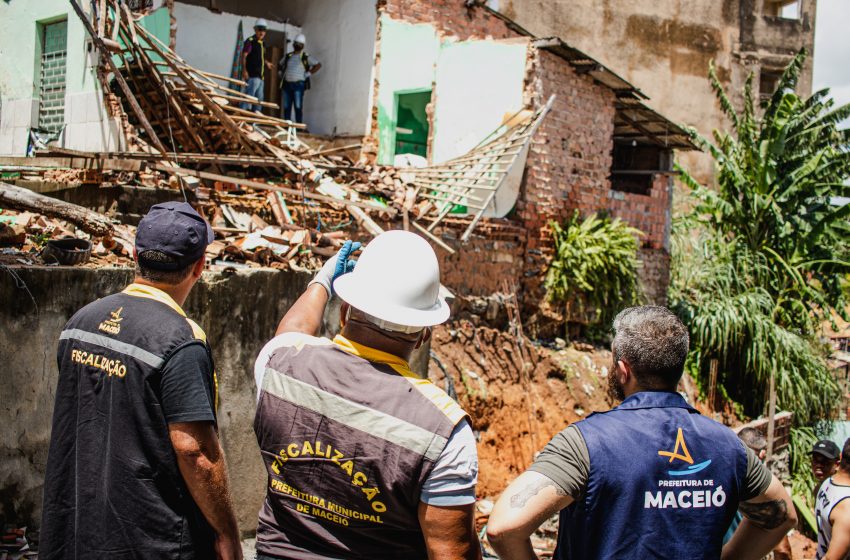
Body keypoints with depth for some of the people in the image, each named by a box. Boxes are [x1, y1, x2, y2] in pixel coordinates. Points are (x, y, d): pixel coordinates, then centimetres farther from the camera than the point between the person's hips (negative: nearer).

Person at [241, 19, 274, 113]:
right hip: (252, 75, -9)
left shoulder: (262, 43, 18)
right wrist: (244, 70, -21)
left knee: (259, 98, 12)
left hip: (261, 76, 9)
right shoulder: (250, 41, -6)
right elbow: (244, 56, -12)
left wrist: (266, 63, 16)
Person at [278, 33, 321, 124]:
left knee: (298, 107, -8)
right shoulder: (288, 56, 15)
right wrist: (281, 73, 15)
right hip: (287, 84, 5)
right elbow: (279, 64, 31)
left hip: (298, 84, -5)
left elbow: (318, 65, -4)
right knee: (286, 107, 5)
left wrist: (308, 73, -8)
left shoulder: (305, 57, 1)